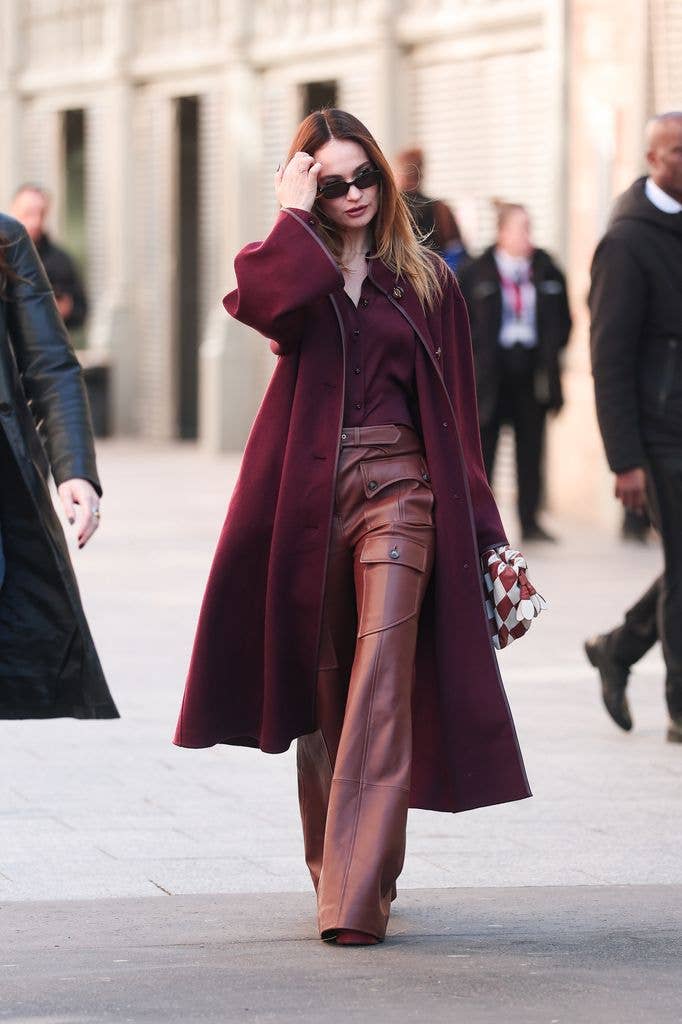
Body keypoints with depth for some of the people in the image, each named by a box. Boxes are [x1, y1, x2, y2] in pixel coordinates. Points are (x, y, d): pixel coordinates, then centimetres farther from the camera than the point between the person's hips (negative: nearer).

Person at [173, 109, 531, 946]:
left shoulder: (425, 281, 10)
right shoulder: (296, 268, 8)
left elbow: (452, 409, 11)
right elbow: (263, 302, -19)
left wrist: (476, 524, 6)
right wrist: (296, 214, -8)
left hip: (398, 491, -1)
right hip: (310, 493, 1)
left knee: (381, 680, -14)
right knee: (322, 685, 9)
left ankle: (356, 896, -18)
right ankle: (336, 870, 24)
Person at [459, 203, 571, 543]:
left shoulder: (546, 270, 6)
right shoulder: (477, 273, -4)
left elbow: (563, 318, 13)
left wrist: (551, 350, 2)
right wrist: (477, 350, -7)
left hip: (532, 366, 3)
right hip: (491, 369, -3)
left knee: (531, 446, 5)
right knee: (484, 443, 1)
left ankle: (530, 520, 11)